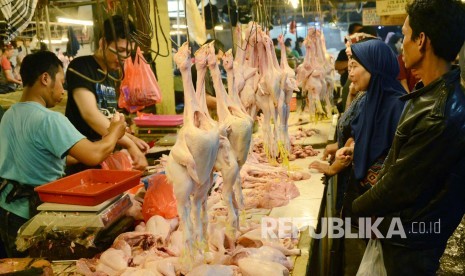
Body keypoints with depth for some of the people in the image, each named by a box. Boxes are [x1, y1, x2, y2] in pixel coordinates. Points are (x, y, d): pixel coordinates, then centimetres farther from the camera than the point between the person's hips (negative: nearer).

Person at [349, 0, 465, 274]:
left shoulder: (441, 117, -31)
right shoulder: (430, 92, 1)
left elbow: (400, 187, -23)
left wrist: (356, 207, -9)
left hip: (410, 243, -8)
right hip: (399, 229, 8)